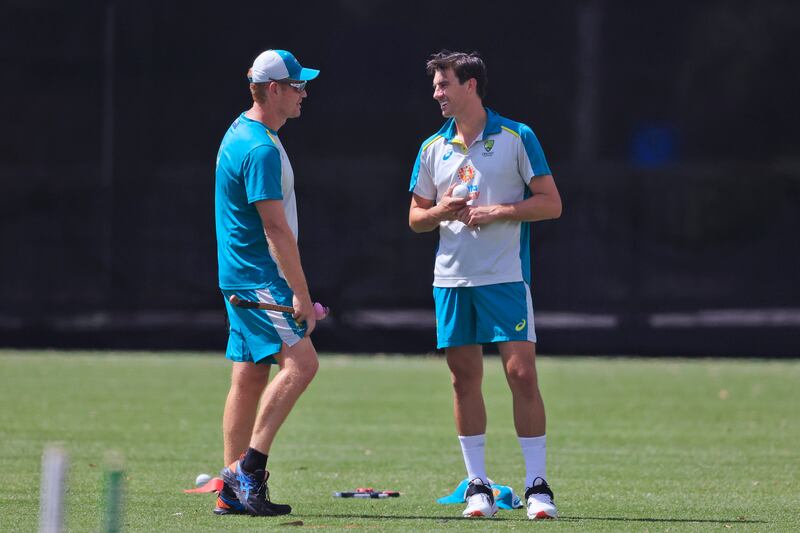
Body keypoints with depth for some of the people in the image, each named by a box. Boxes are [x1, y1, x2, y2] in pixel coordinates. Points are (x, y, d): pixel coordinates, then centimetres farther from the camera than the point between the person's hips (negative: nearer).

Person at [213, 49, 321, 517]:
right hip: (258, 279, -11)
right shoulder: (261, 150, -18)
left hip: (244, 279, 11)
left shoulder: (243, 133, 16)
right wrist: (302, 295, -21)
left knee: (251, 376, 10)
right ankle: (249, 466, -18)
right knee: (300, 361, -19)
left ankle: (234, 492, 11)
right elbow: (276, 229, -22)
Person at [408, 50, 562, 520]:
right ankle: (478, 485, 10)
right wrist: (441, 212, -5)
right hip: (452, 278, 4)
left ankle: (537, 485, -3)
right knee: (465, 378, 3)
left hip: (506, 277, -4)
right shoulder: (434, 148, 11)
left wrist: (498, 211, -15)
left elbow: (551, 203, -4)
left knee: (522, 374, -9)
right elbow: (416, 217, 17)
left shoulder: (517, 137, -2)